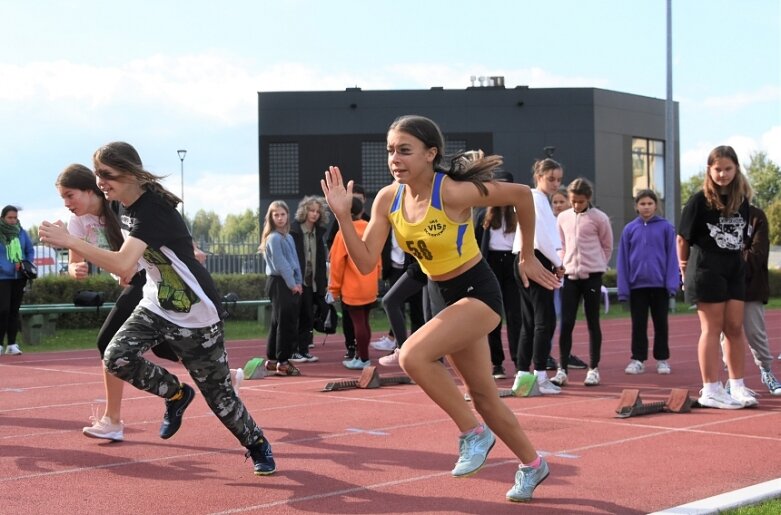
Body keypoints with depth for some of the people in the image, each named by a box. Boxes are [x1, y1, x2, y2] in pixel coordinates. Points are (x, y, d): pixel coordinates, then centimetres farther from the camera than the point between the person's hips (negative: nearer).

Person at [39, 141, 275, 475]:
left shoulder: (152, 209, -27)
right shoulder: (125, 207, 0)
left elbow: (123, 265, -41)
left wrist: (69, 242, -38)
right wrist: (130, 270, 6)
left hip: (195, 315, -8)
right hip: (156, 304, 8)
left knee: (217, 393, -1)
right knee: (116, 357, -15)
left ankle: (258, 446, 24)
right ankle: (176, 394, 11)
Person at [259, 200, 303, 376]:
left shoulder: (288, 237, 16)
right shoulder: (274, 238, -11)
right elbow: (280, 264, -15)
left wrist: (298, 282, 4)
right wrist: (292, 284, -12)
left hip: (290, 284, 8)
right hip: (279, 283, -8)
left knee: (278, 322, 13)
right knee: (285, 322, -8)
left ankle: (272, 358, 19)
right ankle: (282, 362, -5)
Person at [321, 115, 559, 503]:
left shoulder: (453, 193, -24)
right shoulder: (388, 200, -6)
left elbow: (520, 195, -13)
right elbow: (366, 262, -7)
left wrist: (527, 258, -3)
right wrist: (342, 215, -19)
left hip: (478, 292, -7)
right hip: (443, 296, 7)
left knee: (413, 355, -28)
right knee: (482, 396, 15)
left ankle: (473, 433, -9)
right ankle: (532, 465, 36)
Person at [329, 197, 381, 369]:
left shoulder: (344, 232, -10)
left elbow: (337, 262, -9)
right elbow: (377, 257, 10)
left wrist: (335, 288, -3)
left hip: (352, 288, -5)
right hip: (370, 287, 5)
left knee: (358, 323, -1)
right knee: (364, 321, 14)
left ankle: (363, 359, 1)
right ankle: (361, 355, 19)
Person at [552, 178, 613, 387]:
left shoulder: (599, 218, -4)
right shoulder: (563, 218, 7)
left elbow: (607, 246, 5)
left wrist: (597, 265, 5)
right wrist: (563, 264, 6)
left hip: (592, 275, -3)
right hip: (570, 275, 3)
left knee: (592, 322, 3)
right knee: (566, 323, -2)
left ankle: (593, 369, 10)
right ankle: (562, 370, 1)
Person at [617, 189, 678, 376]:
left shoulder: (666, 227, -2)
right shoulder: (629, 229, 2)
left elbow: (671, 257, -2)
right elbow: (623, 260, 2)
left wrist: (672, 283, -9)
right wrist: (623, 288, -3)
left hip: (660, 285, -1)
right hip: (637, 285, 1)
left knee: (661, 323, 9)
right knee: (638, 324, 8)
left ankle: (662, 359, 17)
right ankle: (638, 359, 14)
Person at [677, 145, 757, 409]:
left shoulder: (742, 200, 7)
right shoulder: (699, 201, -8)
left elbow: (742, 236, 16)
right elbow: (683, 238, -3)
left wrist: (739, 260, 9)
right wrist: (684, 271, -1)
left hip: (735, 270, 5)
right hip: (707, 270, -5)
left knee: (735, 328, 7)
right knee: (712, 328, -3)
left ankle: (737, 386, 16)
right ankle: (711, 390, 2)